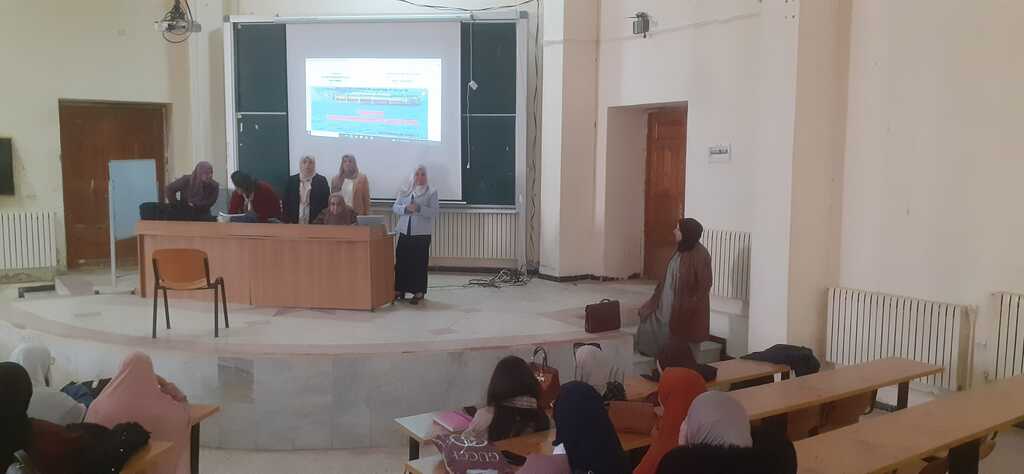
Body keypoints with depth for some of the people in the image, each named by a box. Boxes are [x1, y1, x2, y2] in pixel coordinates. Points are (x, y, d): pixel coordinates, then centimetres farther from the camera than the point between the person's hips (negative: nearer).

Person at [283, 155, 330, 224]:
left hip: (316, 223, -1)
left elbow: (326, 202, 1)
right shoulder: (291, 180, 8)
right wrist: (288, 221, 0)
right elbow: (286, 202, 8)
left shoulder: (321, 180, 2)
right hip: (296, 223, 2)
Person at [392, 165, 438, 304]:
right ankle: (399, 290, 17)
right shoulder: (404, 191, 11)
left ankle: (418, 292, 7)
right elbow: (395, 207, 6)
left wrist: (419, 208, -22)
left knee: (419, 263, -1)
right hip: (404, 232, 4)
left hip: (422, 234, -4)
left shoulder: (431, 192, -1)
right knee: (401, 261, 6)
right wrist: (406, 208, -14)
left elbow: (434, 212, -10)